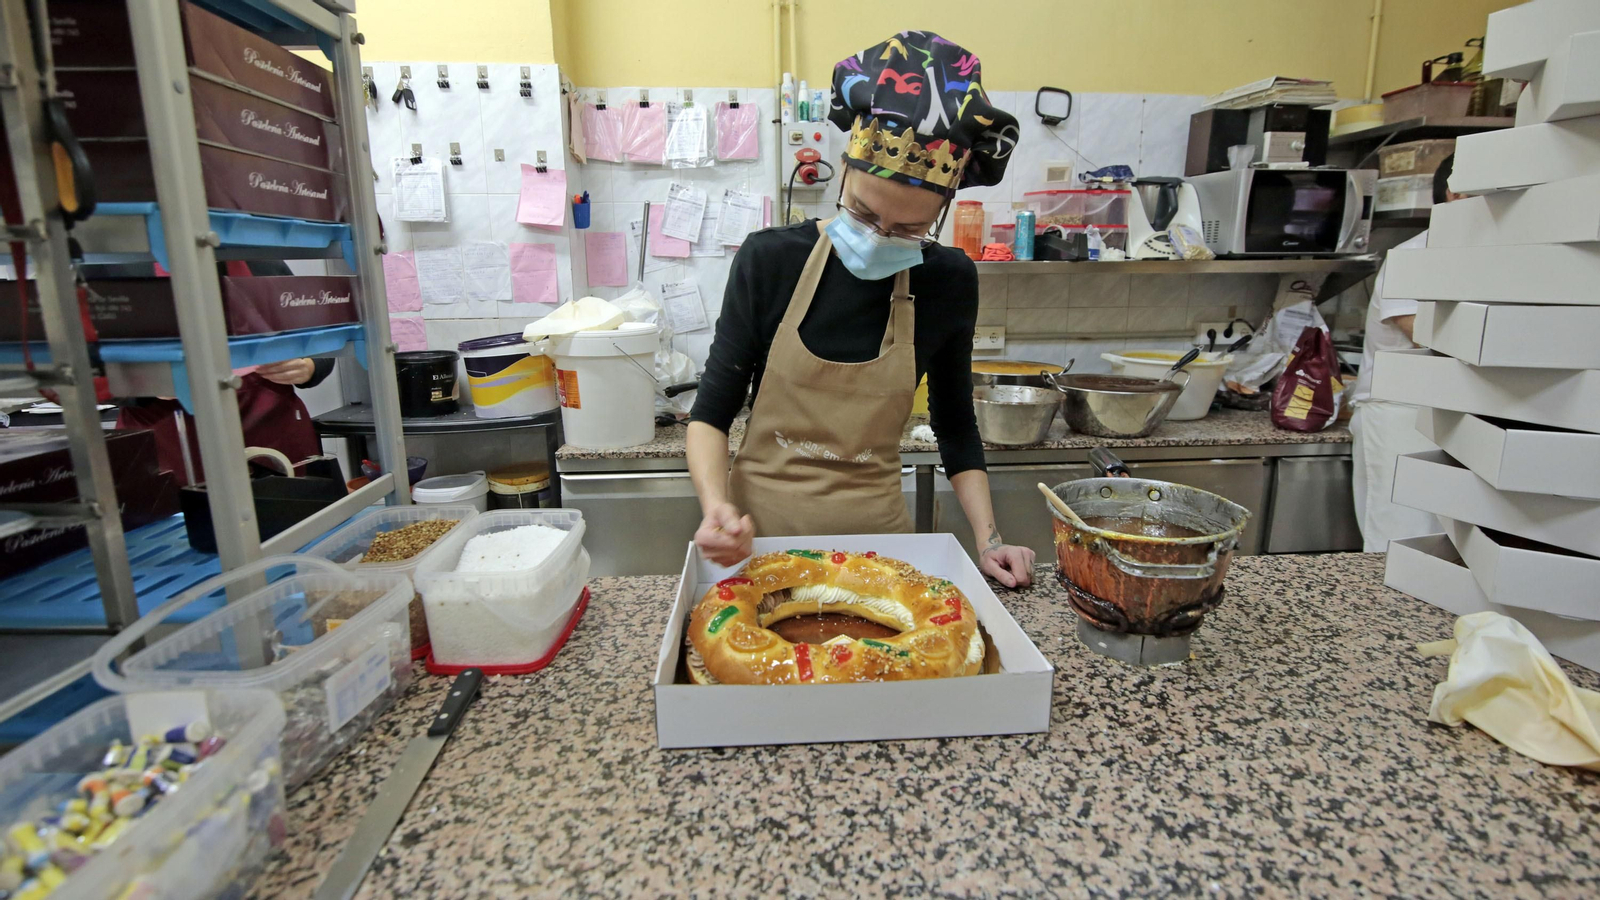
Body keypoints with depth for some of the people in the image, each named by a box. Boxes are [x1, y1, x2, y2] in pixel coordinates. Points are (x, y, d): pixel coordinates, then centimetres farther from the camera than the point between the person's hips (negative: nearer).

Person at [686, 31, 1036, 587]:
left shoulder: (948, 282, -6)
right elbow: (711, 413, -8)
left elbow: (955, 425, 6)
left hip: (876, 532, 1)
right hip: (760, 530, 0)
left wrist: (988, 539, -3)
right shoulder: (771, 260, -11)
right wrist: (715, 505, -26)